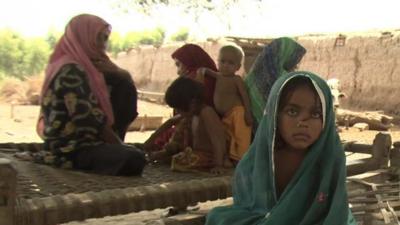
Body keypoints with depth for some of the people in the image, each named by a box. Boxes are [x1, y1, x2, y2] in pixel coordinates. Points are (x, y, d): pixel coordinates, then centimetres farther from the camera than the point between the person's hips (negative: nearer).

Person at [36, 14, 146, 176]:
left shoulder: (84, 65, 12)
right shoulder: (70, 71, -17)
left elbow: (126, 81, 16)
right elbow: (88, 120, -21)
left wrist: (115, 71, -7)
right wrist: (119, 144, -9)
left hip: (83, 140, 10)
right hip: (72, 148, -10)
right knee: (133, 159, -32)